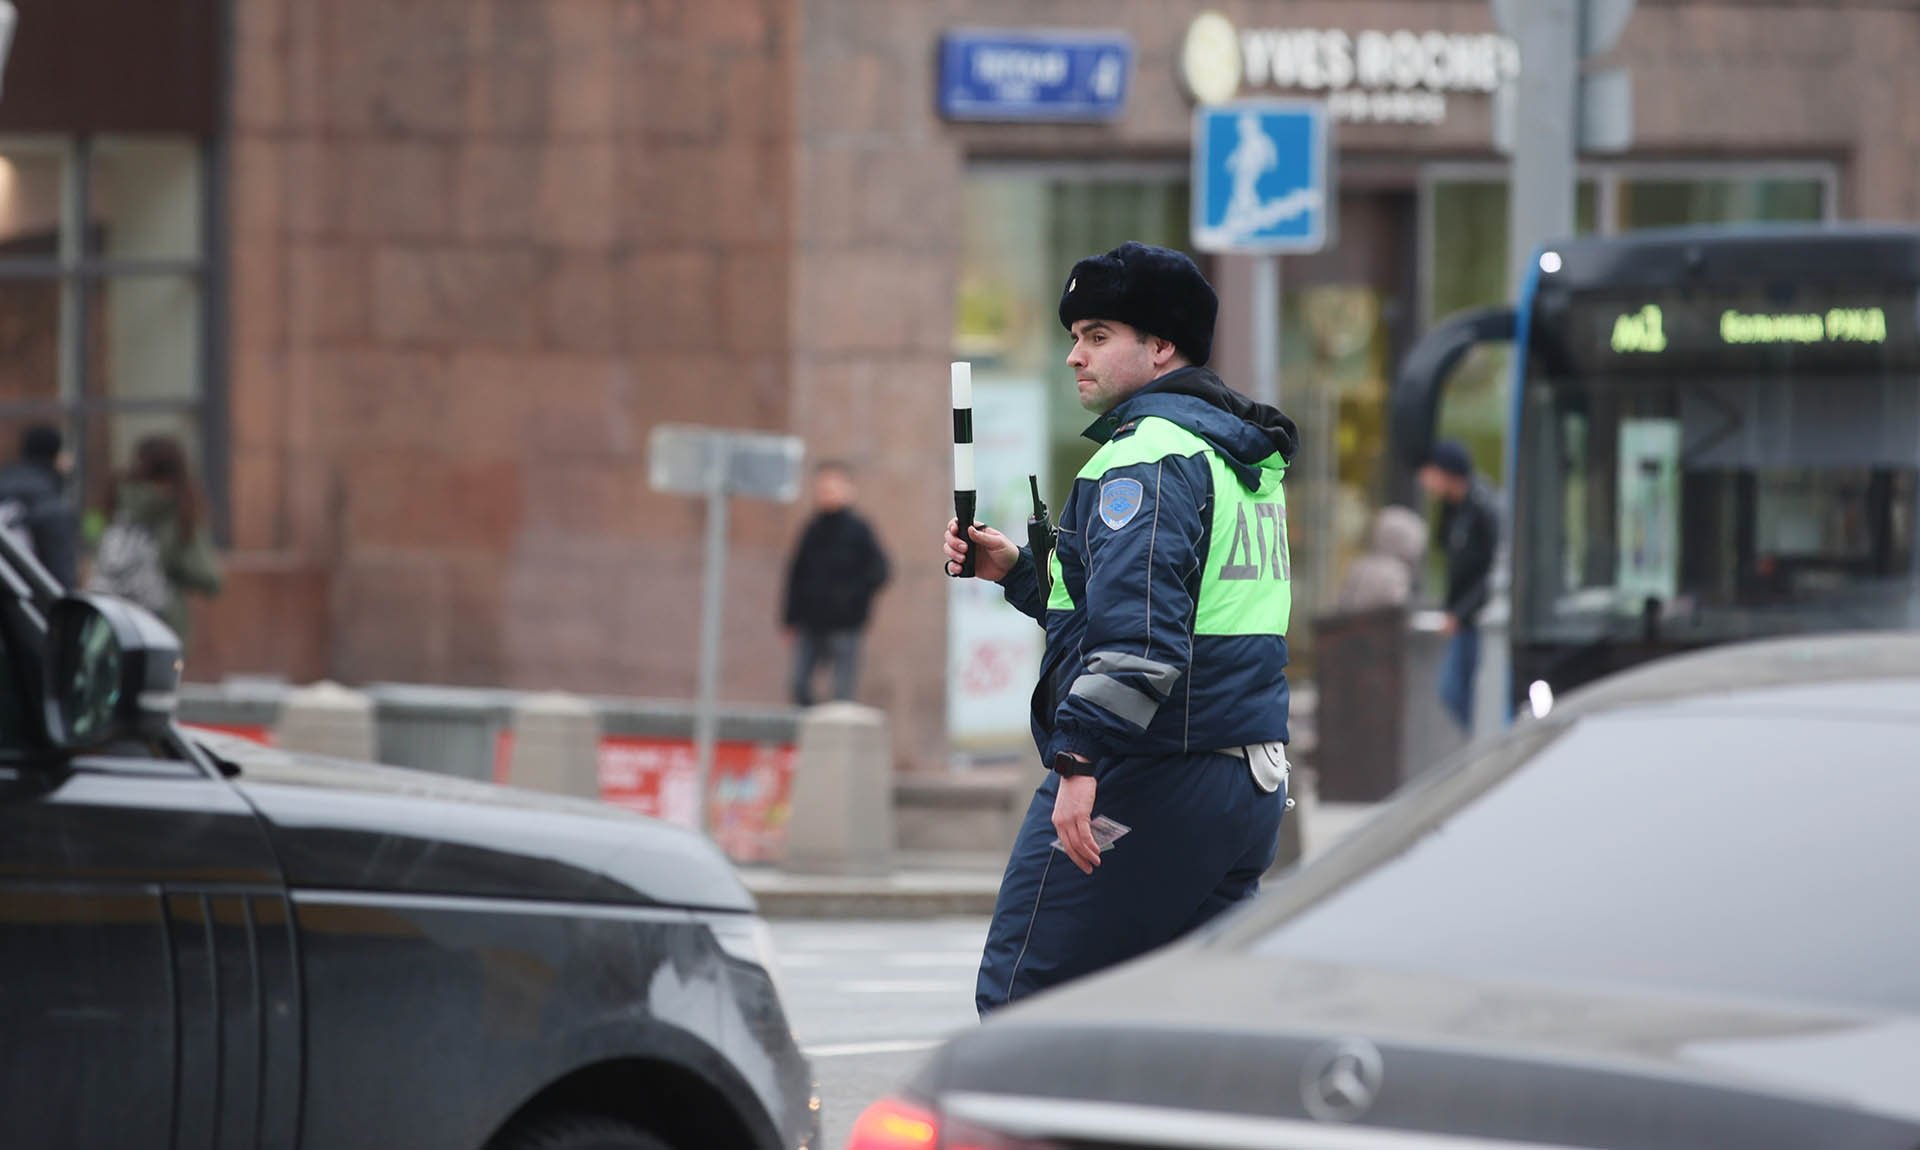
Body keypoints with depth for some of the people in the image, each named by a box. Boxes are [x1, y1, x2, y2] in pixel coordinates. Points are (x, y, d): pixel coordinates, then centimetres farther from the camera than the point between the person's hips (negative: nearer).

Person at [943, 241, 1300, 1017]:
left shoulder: (1148, 452, -12)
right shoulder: (1242, 456, 20)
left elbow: (1135, 627, -25)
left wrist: (1082, 757, -29)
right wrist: (1018, 572, 22)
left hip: (1150, 780, -10)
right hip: (1252, 779, 10)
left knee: (1020, 1003, -4)